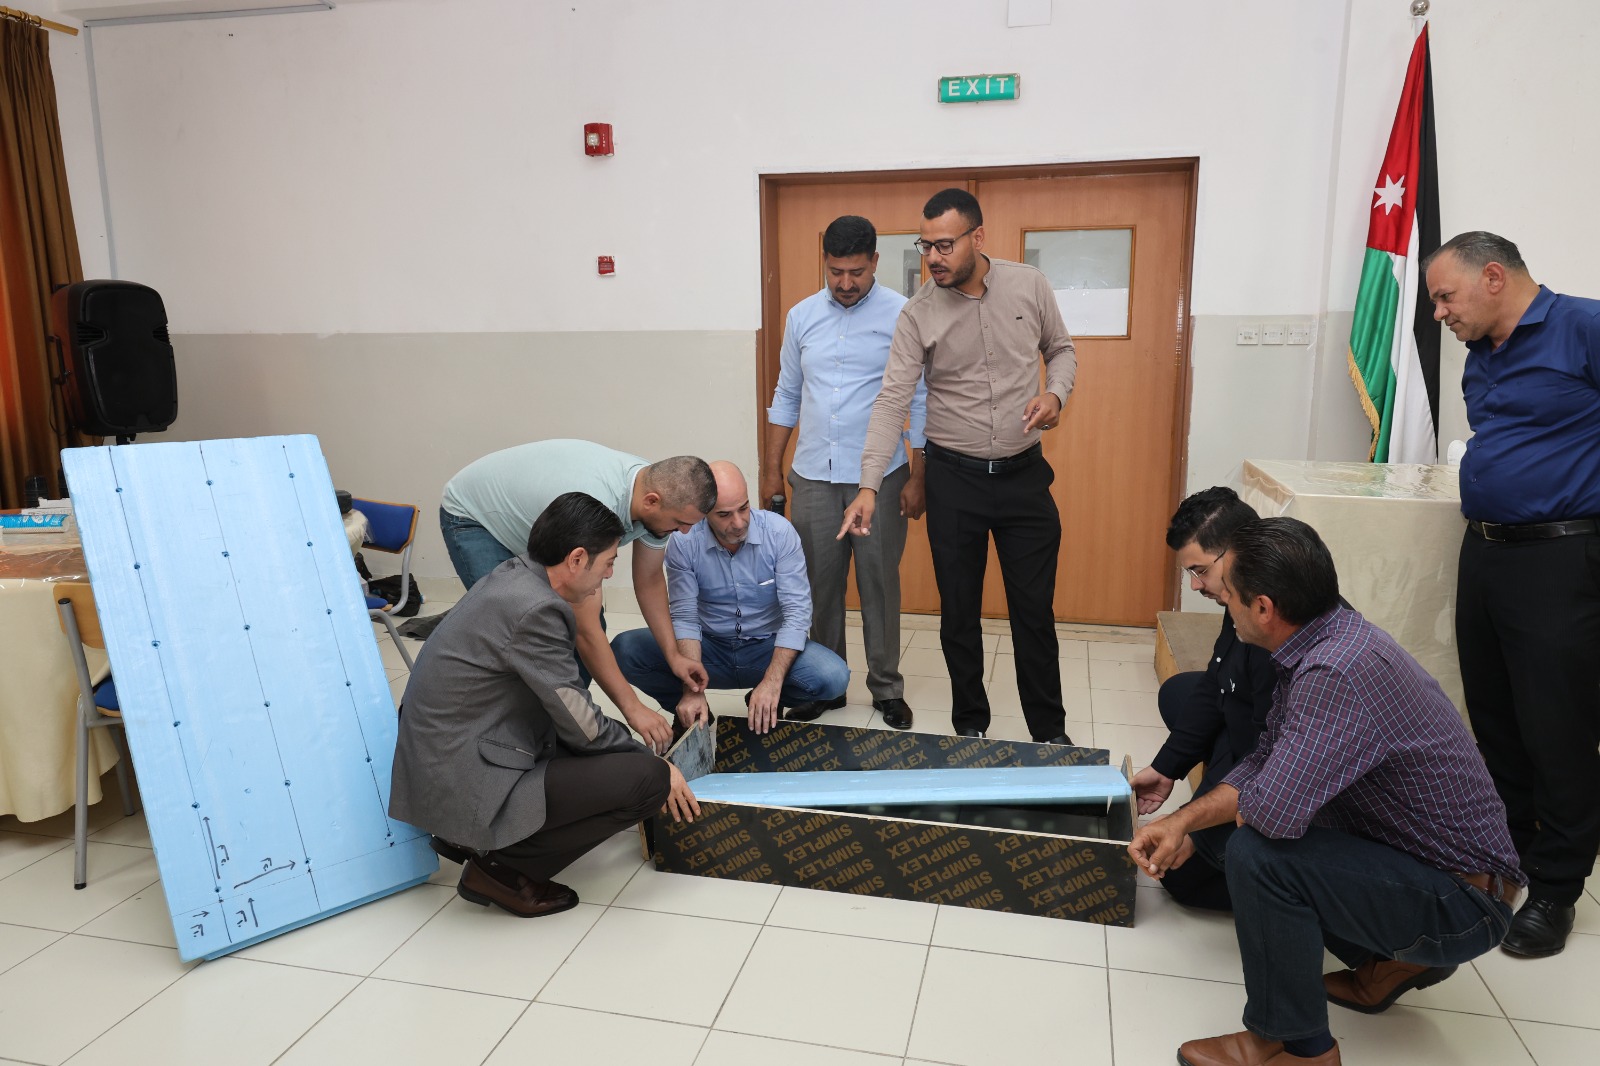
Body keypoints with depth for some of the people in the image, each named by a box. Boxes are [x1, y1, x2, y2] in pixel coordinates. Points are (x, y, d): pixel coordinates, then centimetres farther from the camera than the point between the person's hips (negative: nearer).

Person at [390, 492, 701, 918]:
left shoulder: (513, 577, 6)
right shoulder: (535, 608, -22)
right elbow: (583, 727, -15)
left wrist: (628, 737, 20)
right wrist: (655, 766, 1)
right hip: (465, 784, -10)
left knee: (615, 740, 21)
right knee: (646, 777, -15)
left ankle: (469, 836, 17)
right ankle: (502, 866, -1)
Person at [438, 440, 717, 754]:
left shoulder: (656, 487, -20)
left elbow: (649, 580, -4)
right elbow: (585, 629, -40)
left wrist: (673, 654, -11)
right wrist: (632, 708, -36)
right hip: (472, 517, -7)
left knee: (587, 625, -4)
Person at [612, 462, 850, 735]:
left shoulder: (779, 531, -16)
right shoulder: (683, 543, -14)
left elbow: (797, 610, -19)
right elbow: (685, 617, -13)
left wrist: (772, 682, -30)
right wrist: (692, 689, -27)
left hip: (768, 647, -1)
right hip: (710, 647, 1)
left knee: (834, 677, -30)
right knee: (624, 649, -21)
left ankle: (772, 699, 3)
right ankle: (691, 711, 3)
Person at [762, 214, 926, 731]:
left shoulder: (903, 316, -5)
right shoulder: (802, 316, 7)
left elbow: (921, 402, -4)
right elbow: (786, 396, 13)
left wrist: (918, 478, -7)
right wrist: (771, 470, 11)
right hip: (813, 476, 4)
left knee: (879, 584, 5)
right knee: (819, 585, 9)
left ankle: (886, 688, 20)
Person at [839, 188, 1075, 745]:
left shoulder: (1029, 285, -3)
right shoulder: (917, 314, -7)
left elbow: (1061, 349, 12)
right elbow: (892, 401, -12)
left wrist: (1055, 393, -11)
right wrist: (869, 486, -21)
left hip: (1024, 474, 1)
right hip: (954, 478, 0)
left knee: (1035, 610, 8)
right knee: (959, 611, 9)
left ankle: (1049, 731, 24)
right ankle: (970, 727, 28)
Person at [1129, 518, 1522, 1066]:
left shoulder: (1339, 673, -32)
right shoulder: (1328, 638, -1)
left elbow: (1274, 809, -37)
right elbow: (1266, 759, 7)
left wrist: (1244, 805, -13)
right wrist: (1183, 821, -3)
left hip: (1463, 899, -9)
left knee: (1258, 852, -26)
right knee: (1248, 826, 16)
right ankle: (1399, 957, 23)